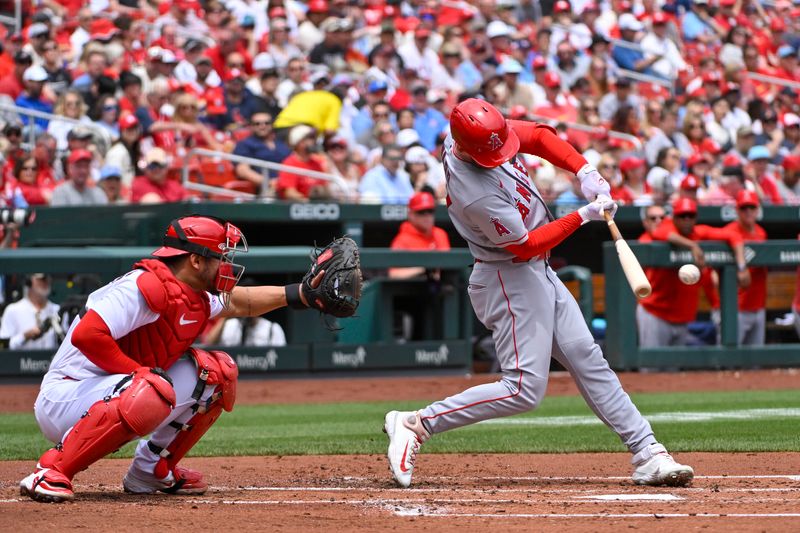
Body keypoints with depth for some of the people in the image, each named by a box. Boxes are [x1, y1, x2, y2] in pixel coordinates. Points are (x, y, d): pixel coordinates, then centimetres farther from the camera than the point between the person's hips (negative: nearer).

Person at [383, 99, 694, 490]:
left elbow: (536, 135, 5)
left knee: (588, 359, 8)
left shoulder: (486, 132, -9)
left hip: (536, 273, 9)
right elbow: (524, 245, -22)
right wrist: (584, 216, -19)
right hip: (511, 279, -9)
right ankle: (415, 425, -7)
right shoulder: (477, 194, -32)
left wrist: (584, 170, -9)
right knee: (524, 388, -12)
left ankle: (647, 454, 10)